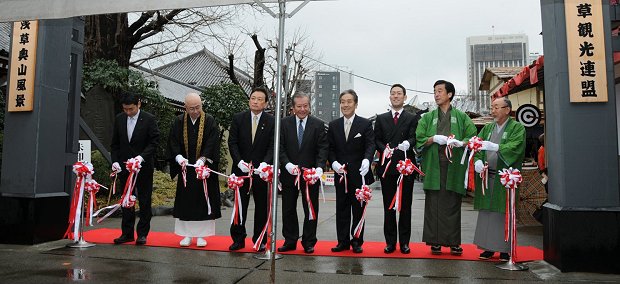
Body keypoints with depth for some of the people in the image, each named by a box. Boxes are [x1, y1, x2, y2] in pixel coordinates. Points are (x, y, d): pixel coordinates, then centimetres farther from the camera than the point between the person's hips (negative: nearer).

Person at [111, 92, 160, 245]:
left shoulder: (149, 119, -8)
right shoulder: (119, 119, 6)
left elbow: (154, 142, -11)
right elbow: (115, 143, 11)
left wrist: (141, 156, -23)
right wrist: (115, 161, -2)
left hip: (144, 167, -4)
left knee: (144, 201, 4)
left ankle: (142, 233, 13)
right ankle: (127, 233, 19)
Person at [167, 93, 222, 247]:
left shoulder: (210, 122, -5)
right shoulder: (178, 122, 3)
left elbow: (212, 143, -12)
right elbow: (173, 142, -1)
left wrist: (202, 159, -23)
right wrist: (179, 157, -17)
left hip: (204, 168, -2)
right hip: (185, 168, 2)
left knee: (203, 200, 2)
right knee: (185, 200, 7)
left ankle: (201, 234, 13)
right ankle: (187, 234, 17)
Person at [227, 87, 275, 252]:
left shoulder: (271, 121, -1)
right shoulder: (238, 119, 3)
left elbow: (272, 147, -6)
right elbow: (232, 143, -1)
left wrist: (264, 164, -21)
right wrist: (240, 162, -14)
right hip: (241, 169, 1)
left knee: (261, 206, 7)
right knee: (240, 205, 8)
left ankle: (260, 240, 18)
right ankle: (238, 239, 19)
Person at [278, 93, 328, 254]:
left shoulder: (318, 125, 0)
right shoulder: (284, 123, 2)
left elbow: (322, 148, -6)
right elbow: (280, 147, -3)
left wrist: (319, 167, -22)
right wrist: (287, 164, -18)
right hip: (289, 173, 1)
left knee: (311, 209, 7)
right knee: (288, 209, 10)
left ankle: (309, 243, 20)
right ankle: (290, 241, 24)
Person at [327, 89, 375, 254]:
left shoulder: (365, 124, -1)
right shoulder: (333, 125, 8)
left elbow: (370, 145, -11)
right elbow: (330, 148, 7)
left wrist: (367, 160, -31)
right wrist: (334, 162, -12)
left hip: (359, 174, -3)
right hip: (341, 174, 3)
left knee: (358, 209, 6)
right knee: (341, 209, 8)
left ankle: (357, 241, 18)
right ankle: (343, 241, 18)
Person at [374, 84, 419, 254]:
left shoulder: (412, 119, 8)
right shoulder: (381, 119, 13)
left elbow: (414, 138, -6)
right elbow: (377, 140, 7)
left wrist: (408, 143, -29)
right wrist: (384, 149, -14)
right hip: (387, 167, 2)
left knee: (405, 206, 4)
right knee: (388, 206, 6)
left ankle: (404, 242, 14)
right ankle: (390, 242, 15)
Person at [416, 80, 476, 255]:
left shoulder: (461, 117, 11)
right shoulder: (428, 118, 14)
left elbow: (472, 137, 3)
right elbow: (419, 139, 5)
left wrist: (460, 142, -17)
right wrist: (434, 138, -13)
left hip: (454, 166, 0)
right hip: (433, 166, 1)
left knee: (453, 205, 2)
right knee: (434, 205, 0)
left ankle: (453, 242, 9)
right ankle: (435, 241, 7)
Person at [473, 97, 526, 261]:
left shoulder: (517, 128, 1)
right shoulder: (487, 129, 16)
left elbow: (515, 147, -16)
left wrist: (495, 147, -30)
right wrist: (477, 161, -14)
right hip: (486, 176, 4)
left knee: (504, 213, -2)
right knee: (486, 212, 5)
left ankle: (505, 248, 8)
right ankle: (488, 247, 13)